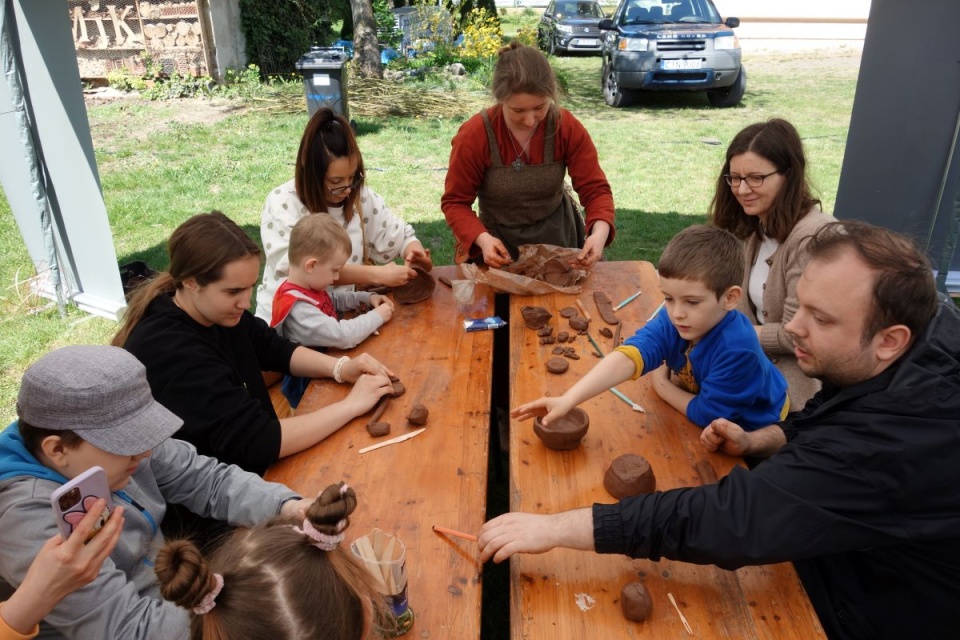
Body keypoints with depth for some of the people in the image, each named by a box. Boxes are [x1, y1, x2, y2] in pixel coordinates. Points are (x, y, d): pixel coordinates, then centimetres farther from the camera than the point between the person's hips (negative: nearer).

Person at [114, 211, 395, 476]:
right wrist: (352, 404, -25)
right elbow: (256, 443, -33)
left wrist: (341, 368, -10)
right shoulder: (170, 354, -30)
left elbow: (274, 349, 9)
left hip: (249, 467, 8)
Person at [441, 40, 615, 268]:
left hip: (557, 235, 2)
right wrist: (482, 238, -33)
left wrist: (600, 233, -35)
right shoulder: (473, 136, -23)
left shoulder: (568, 128, -17)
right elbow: (455, 201, -15)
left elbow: (595, 189, -15)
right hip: (500, 242, -2)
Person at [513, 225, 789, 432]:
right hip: (710, 420, 5)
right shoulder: (671, 321, -23)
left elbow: (706, 415, -28)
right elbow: (626, 357, -39)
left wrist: (662, 385, -15)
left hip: (752, 434, -5)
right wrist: (568, 400, -52)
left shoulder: (737, 349, -37)